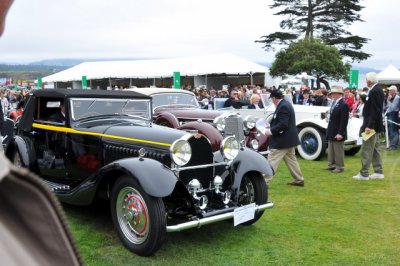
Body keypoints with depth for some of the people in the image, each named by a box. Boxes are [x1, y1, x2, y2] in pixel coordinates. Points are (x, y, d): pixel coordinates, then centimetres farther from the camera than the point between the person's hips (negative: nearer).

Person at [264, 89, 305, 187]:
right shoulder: (286, 104, 11)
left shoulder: (283, 107, -21)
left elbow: (283, 124, -26)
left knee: (272, 161, -7)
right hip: (288, 138, 10)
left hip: (282, 140, -10)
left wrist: (271, 131, -19)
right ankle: (299, 180, 26)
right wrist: (271, 126, 12)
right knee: (291, 159, 18)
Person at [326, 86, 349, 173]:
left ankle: (340, 167, 12)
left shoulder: (343, 105, -17)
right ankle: (331, 165, 26)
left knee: (338, 150, 1)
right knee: (331, 150, 16)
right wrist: (329, 131, 12)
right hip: (331, 132, 9)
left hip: (338, 133, -9)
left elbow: (344, 121, -20)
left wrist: (340, 133, -23)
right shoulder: (334, 103, 11)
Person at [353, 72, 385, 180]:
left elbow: (375, 110, -23)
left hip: (371, 125, -10)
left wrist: (369, 126, -25)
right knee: (374, 149, 15)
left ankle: (364, 174, 0)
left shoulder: (375, 91, -18)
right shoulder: (376, 90, 12)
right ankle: (378, 172, 21)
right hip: (374, 125, 10)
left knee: (366, 150, -5)